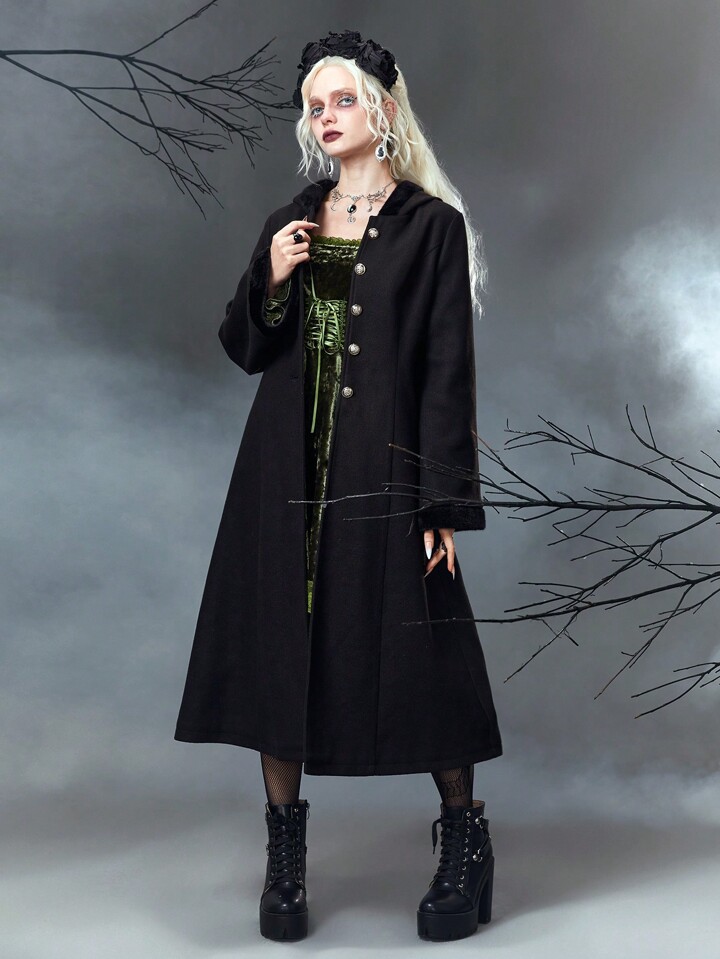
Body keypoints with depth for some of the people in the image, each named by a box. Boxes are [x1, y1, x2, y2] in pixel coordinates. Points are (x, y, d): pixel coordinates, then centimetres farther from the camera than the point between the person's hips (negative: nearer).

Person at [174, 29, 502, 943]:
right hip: (285, 474, 5)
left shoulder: (431, 224, 0)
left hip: (381, 477, -4)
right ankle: (285, 854, 16)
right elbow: (244, 349, 13)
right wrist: (271, 282, -7)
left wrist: (445, 503, -11)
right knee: (276, 649, 4)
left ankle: (466, 841, 17)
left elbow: (449, 371, -5)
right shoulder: (291, 221, 14)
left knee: (411, 656, -2)